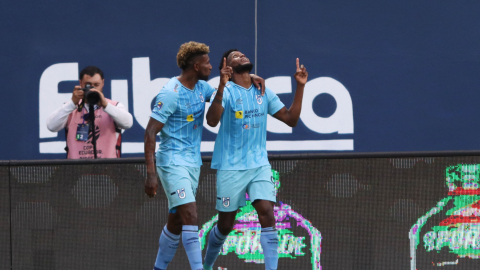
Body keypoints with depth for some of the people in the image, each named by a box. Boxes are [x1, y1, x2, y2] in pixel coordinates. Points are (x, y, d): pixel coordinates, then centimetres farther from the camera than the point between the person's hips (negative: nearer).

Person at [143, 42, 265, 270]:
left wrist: (247, 78, 4)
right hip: (173, 163, -8)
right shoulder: (171, 94, -16)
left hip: (193, 163, 8)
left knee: (176, 222, 12)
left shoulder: (201, 87, 8)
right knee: (190, 215, -19)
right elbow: (150, 133, -16)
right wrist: (151, 173, -21)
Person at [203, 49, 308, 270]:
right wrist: (222, 86, -37)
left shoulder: (263, 93, 9)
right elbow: (212, 121, -26)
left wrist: (300, 87, 0)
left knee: (267, 215, -14)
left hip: (260, 165, 4)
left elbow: (291, 119, 9)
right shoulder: (227, 91, -8)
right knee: (225, 225, 6)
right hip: (231, 167, -4)